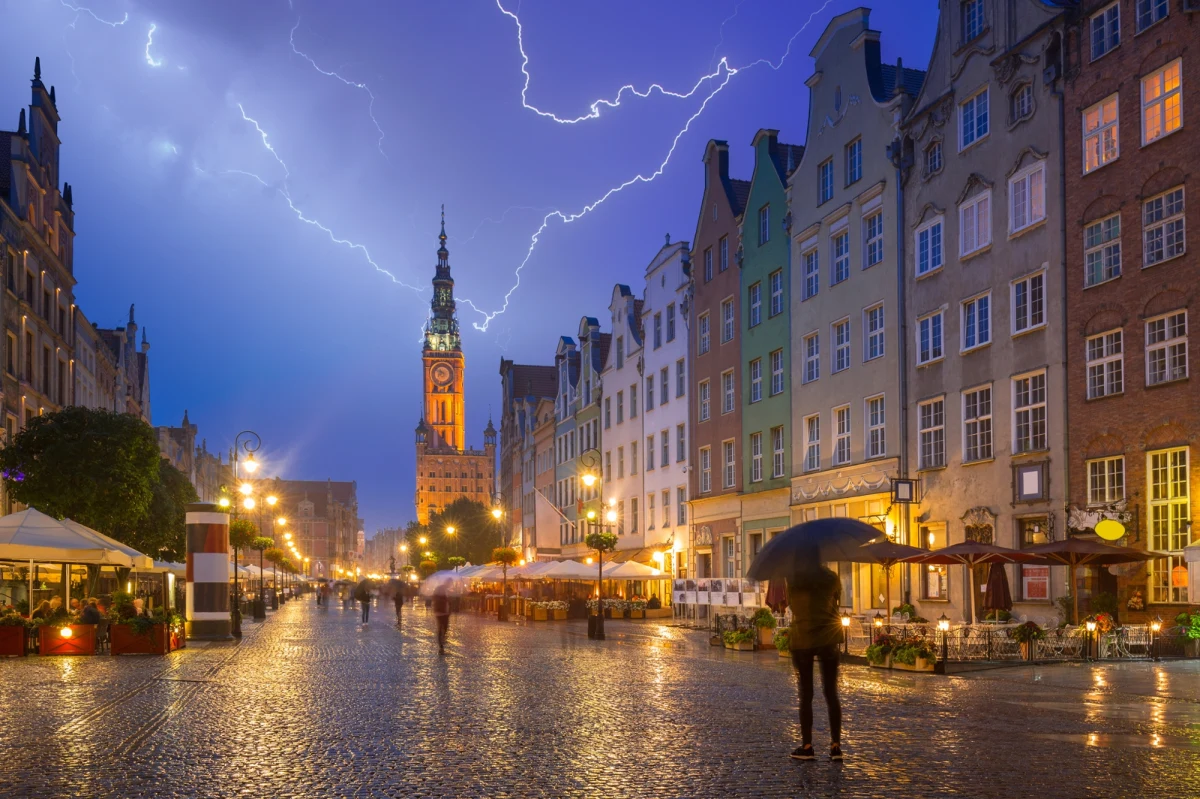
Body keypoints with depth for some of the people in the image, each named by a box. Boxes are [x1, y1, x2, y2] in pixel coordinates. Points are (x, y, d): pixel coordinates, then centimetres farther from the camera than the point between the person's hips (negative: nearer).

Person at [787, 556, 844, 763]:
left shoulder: (794, 577, -6)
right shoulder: (832, 578, 0)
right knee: (831, 692, 6)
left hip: (802, 638, -1)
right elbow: (836, 601, 12)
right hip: (828, 637, 2)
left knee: (806, 694, 4)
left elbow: (790, 604, 6)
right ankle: (836, 745, 4)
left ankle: (807, 746, 5)